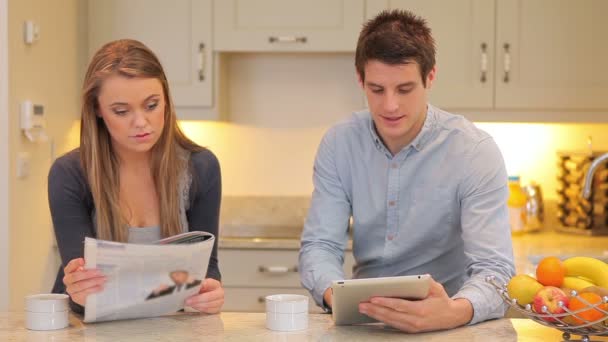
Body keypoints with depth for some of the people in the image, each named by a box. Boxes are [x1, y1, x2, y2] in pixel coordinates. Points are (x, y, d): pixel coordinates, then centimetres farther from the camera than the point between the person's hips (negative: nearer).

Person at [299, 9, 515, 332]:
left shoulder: (475, 152, -13)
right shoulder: (339, 143, -3)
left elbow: (494, 270, -20)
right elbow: (319, 245, -5)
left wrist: (453, 313, -41)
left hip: (443, 323, -2)